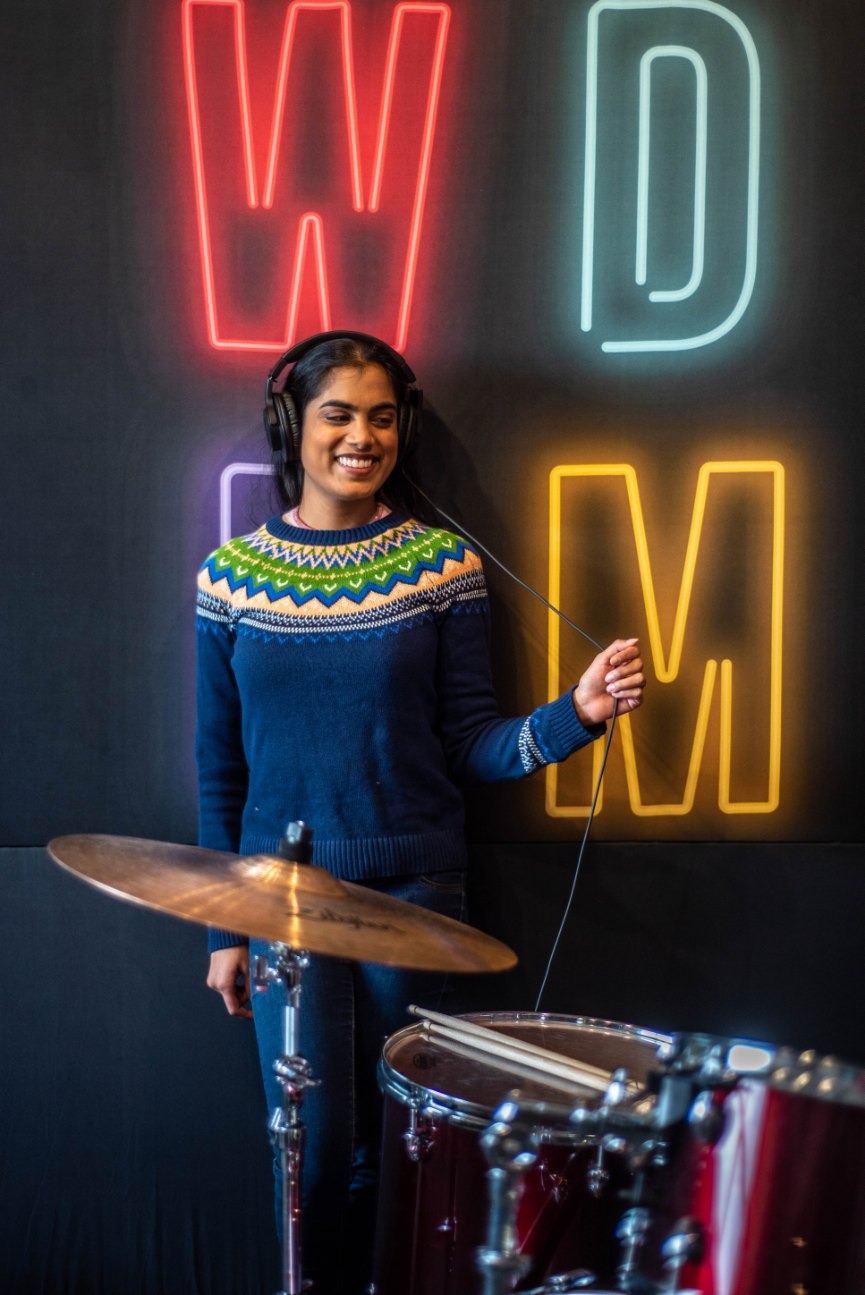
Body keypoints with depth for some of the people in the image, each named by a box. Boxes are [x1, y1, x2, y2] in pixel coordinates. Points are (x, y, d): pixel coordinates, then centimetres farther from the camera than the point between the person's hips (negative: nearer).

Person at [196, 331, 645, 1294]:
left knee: (392, 1146, 7)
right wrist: (225, 929, 5)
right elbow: (221, 763, 5)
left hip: (414, 889, 0)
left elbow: (469, 745, -2)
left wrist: (573, 715, -21)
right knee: (315, 1151, 4)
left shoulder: (442, 564, -2)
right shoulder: (232, 573, 1)